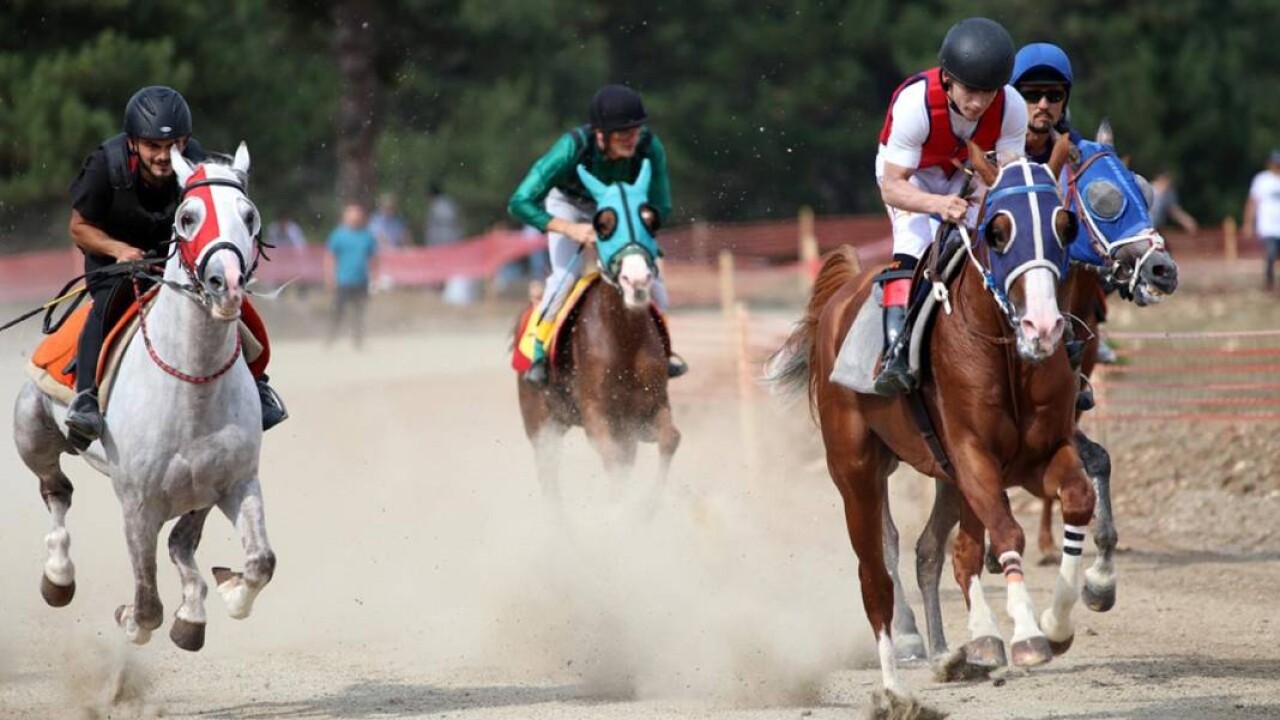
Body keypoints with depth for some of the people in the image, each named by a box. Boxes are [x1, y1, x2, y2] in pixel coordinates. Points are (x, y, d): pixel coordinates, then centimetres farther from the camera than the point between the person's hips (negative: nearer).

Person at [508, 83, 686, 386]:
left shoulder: (649, 147, -34)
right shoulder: (574, 146, -41)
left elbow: (661, 208, -20)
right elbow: (520, 202, -40)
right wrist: (572, 229, -48)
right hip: (568, 204, -2)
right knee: (567, 272, -23)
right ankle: (538, 353, -9)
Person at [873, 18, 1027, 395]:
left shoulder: (1012, 109, -28)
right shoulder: (914, 104, -38)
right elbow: (892, 187, -35)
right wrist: (938, 204, -54)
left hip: (967, 175, 4)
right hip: (908, 174, -4)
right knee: (915, 243, -28)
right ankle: (896, 352, -34)